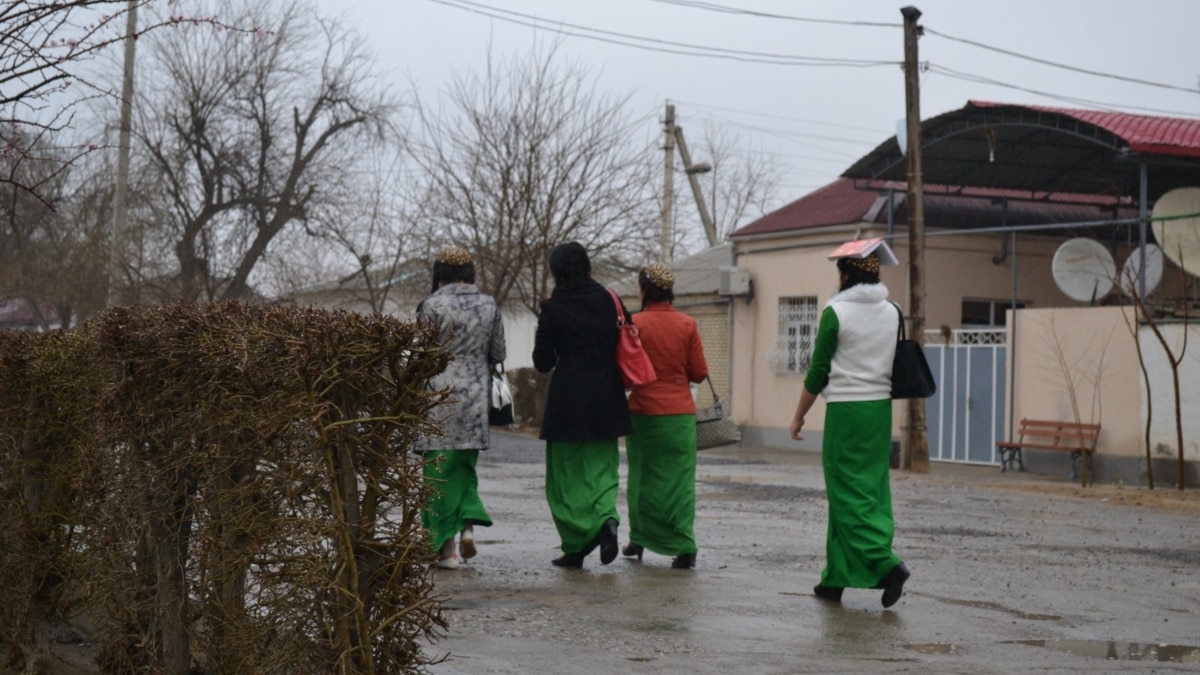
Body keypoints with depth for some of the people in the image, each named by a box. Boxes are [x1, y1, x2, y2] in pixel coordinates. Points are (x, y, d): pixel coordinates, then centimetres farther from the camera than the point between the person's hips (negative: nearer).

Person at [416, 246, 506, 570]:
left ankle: (446, 546, 5)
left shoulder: (432, 306, -9)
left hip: (440, 394, -4)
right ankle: (469, 523, 0)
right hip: (476, 395, 4)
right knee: (465, 464, 20)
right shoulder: (489, 305, 4)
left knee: (440, 469, 4)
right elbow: (498, 354, 8)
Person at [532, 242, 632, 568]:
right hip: (605, 397, 3)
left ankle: (575, 547, 8)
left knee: (568, 472, 7)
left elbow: (543, 362, -4)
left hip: (568, 398, -3)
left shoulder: (553, 308, -7)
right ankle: (606, 519, -15)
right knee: (601, 466, 12)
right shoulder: (608, 300, 2)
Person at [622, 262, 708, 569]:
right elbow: (699, 373, 2)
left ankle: (639, 539, 22)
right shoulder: (687, 324, -1)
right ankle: (685, 547, -6)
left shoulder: (635, 323, -7)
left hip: (644, 411, -1)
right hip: (681, 414, 1)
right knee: (680, 479, 3)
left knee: (643, 477, 14)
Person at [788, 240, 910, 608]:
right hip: (880, 410, 6)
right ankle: (836, 579, 16)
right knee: (871, 492, 9)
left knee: (849, 496, -2)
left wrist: (798, 416, 3)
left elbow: (818, 372, -7)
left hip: (845, 411, -6)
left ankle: (885, 564, -17)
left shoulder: (836, 312, -9)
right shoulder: (892, 312, 7)